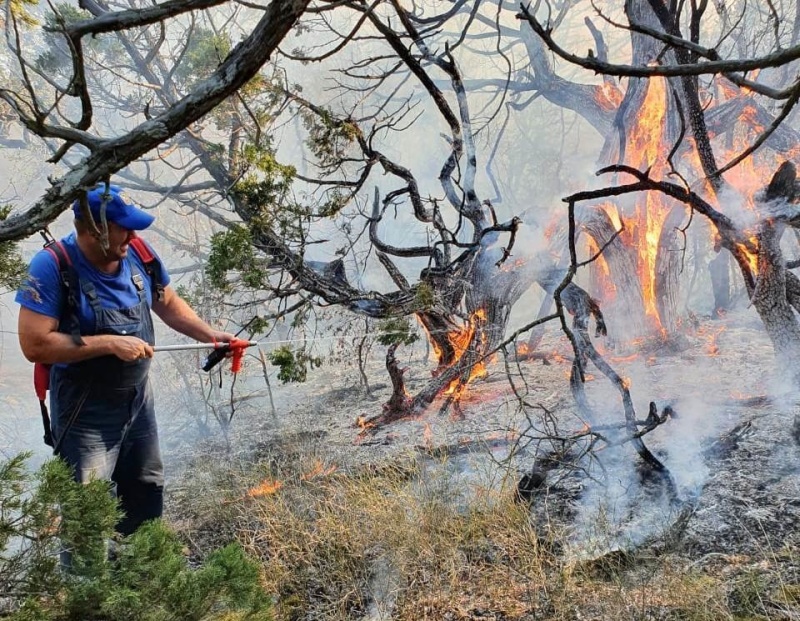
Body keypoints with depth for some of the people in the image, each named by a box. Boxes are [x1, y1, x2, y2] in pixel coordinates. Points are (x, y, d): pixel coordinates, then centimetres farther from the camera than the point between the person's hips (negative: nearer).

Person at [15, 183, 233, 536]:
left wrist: (211, 335, -4)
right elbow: (34, 344, -26)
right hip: (85, 413, -6)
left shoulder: (138, 254, -7)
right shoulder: (52, 266, -22)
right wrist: (111, 343, -28)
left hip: (138, 400, 6)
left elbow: (168, 304, 9)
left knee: (147, 497, 23)